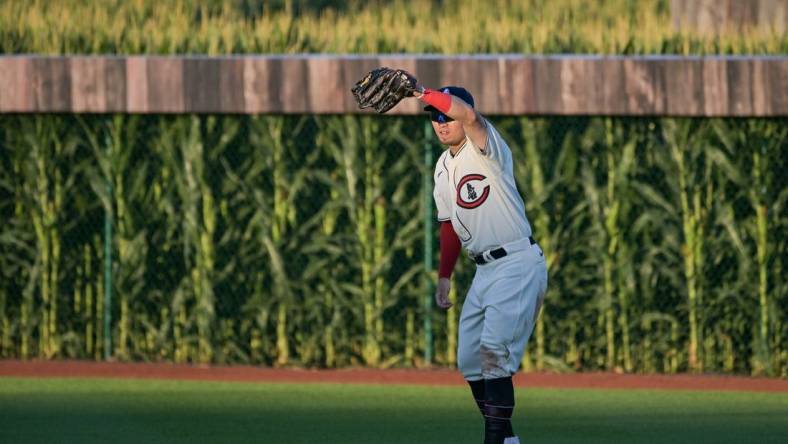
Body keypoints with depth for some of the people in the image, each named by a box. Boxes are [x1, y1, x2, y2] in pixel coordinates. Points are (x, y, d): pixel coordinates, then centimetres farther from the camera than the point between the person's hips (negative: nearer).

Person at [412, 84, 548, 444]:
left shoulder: (486, 147, -9)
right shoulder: (443, 167, 15)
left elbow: (468, 113, -31)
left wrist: (420, 91, -33)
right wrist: (444, 276, 19)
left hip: (518, 263, -9)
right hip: (484, 271, 9)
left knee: (494, 348, -20)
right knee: (469, 359, 7)